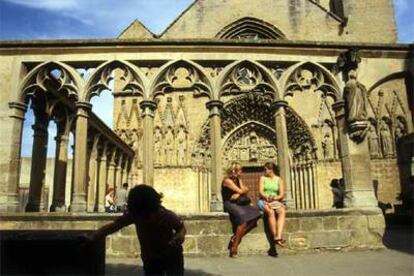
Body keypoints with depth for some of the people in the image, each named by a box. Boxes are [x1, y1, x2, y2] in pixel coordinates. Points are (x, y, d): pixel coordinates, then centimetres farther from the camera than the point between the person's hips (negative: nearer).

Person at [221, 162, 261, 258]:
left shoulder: (238, 180, 18)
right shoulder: (227, 180, -8)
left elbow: (244, 192, 9)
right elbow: (240, 191, -12)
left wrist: (238, 194, -10)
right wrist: (244, 189, 8)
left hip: (238, 203, 8)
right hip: (229, 204, -8)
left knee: (255, 212, -16)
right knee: (243, 217, -32)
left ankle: (236, 238, -12)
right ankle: (234, 247, -25)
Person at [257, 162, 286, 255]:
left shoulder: (279, 180, 11)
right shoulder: (263, 178, 11)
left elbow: (282, 195, 2)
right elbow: (261, 191, -2)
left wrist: (274, 198, -17)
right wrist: (267, 197, -22)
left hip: (275, 201, 1)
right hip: (264, 201, -1)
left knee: (282, 211, -32)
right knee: (271, 212, -35)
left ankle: (278, 237, -44)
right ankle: (275, 237, -32)